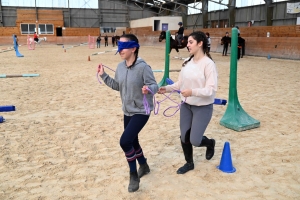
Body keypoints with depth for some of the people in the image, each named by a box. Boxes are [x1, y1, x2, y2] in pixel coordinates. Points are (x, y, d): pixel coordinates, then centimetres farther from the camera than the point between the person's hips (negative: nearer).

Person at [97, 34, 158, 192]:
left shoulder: (143, 67, -22)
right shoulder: (120, 67, 0)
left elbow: (154, 86, -20)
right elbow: (117, 86, 12)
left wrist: (148, 89, -42)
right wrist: (103, 75, 6)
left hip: (141, 112, -8)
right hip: (127, 111, 8)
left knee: (125, 141, -16)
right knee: (132, 142, 18)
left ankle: (133, 175, 7)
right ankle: (144, 166, 45)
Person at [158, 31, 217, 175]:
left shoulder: (208, 64, -18)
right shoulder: (187, 62, 1)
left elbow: (211, 90, -23)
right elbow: (180, 83, 10)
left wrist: (192, 92, -36)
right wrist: (167, 88, -4)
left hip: (203, 108, -6)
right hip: (186, 105, 6)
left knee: (194, 141, -4)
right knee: (184, 137, 11)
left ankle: (210, 143, 32)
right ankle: (189, 163, 36)